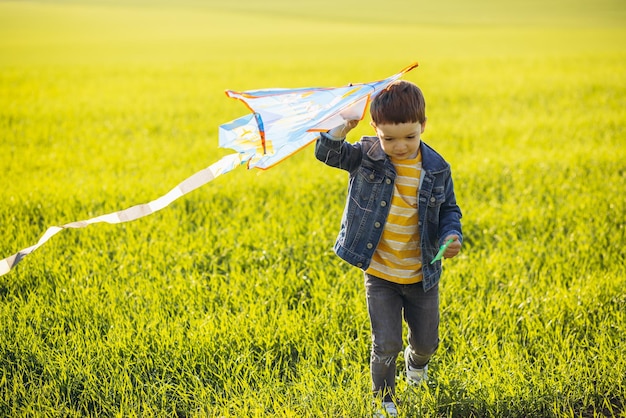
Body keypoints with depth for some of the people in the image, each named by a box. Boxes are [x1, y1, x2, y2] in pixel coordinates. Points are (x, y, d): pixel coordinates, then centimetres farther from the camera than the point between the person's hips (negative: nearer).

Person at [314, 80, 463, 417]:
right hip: (380, 275, -2)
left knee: (426, 341, 19)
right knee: (386, 345, -2)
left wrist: (451, 236, -16)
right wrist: (344, 124, -36)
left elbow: (449, 209, 4)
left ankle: (416, 360, 56)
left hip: (422, 276, 2)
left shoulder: (436, 169, -8)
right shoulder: (366, 156, -11)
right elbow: (327, 153, -19)